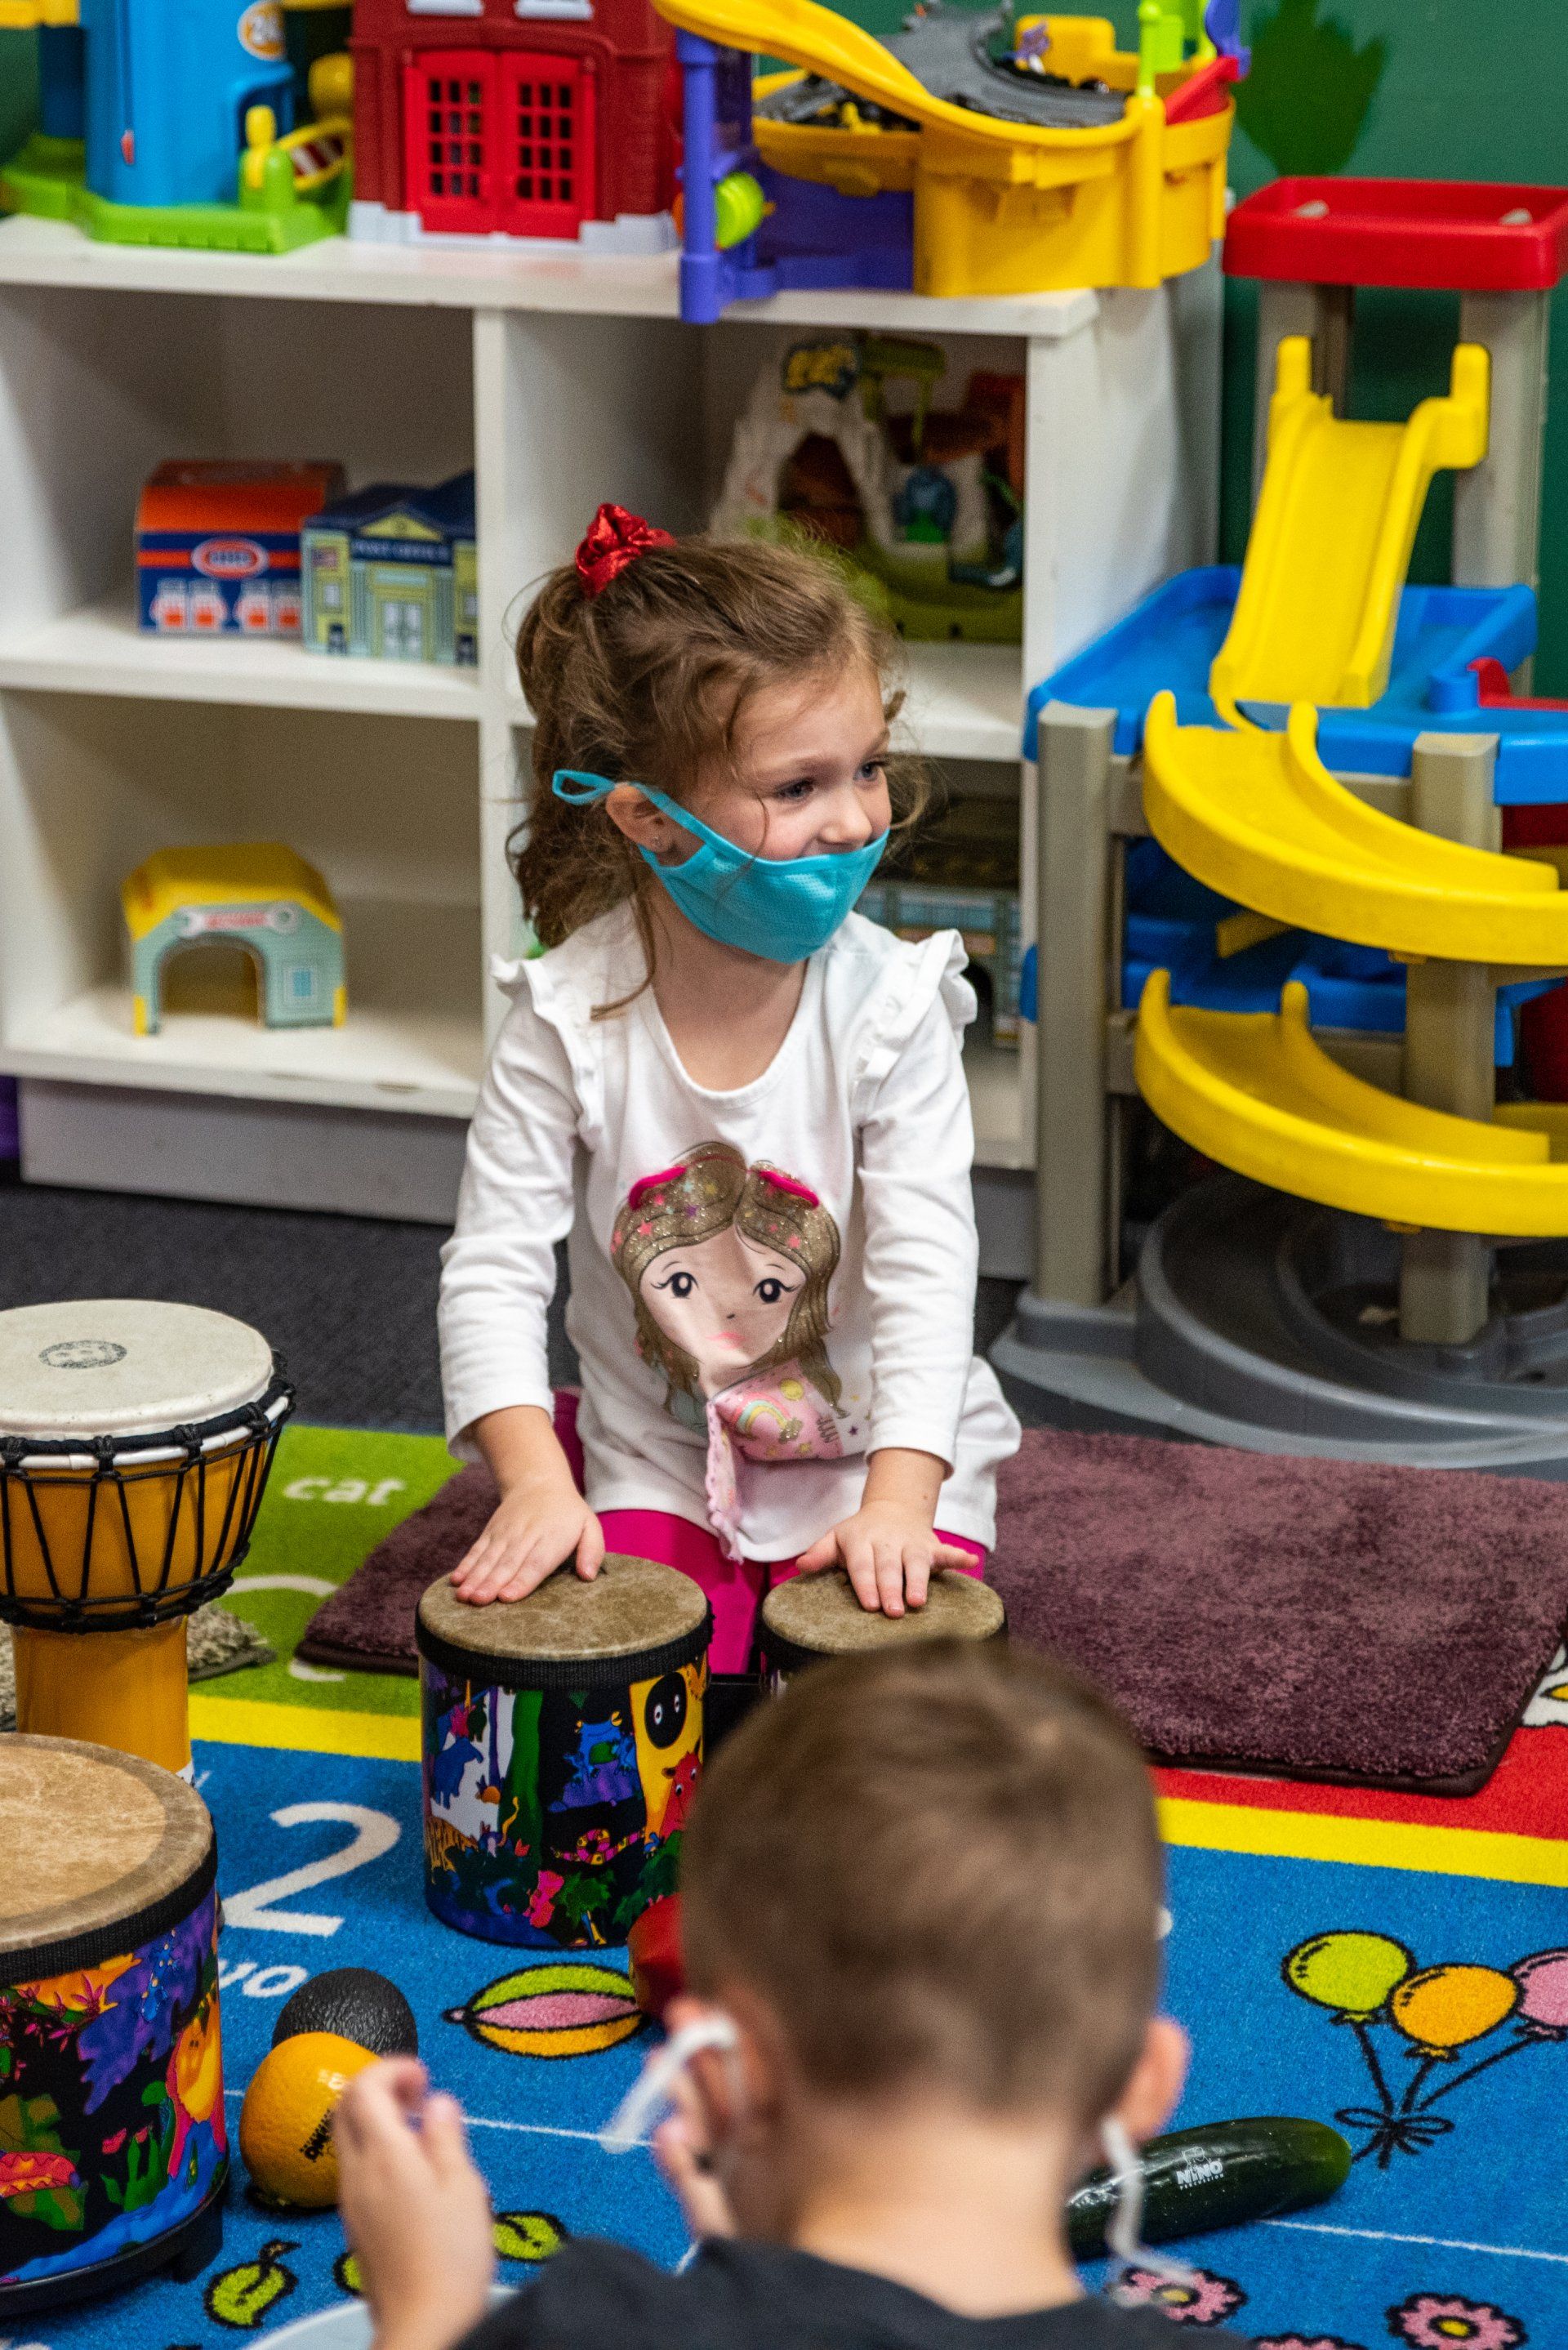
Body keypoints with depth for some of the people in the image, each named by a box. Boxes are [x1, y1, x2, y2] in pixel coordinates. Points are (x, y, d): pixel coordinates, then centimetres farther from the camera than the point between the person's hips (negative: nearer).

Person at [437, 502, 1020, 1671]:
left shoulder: (887, 1004, -15)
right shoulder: (571, 1015, -14)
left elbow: (924, 1269, -20)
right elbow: (494, 1268, -13)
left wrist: (897, 1499, -32)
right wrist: (535, 1478, -28)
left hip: (881, 1455, -1)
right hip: (658, 1461, 1)